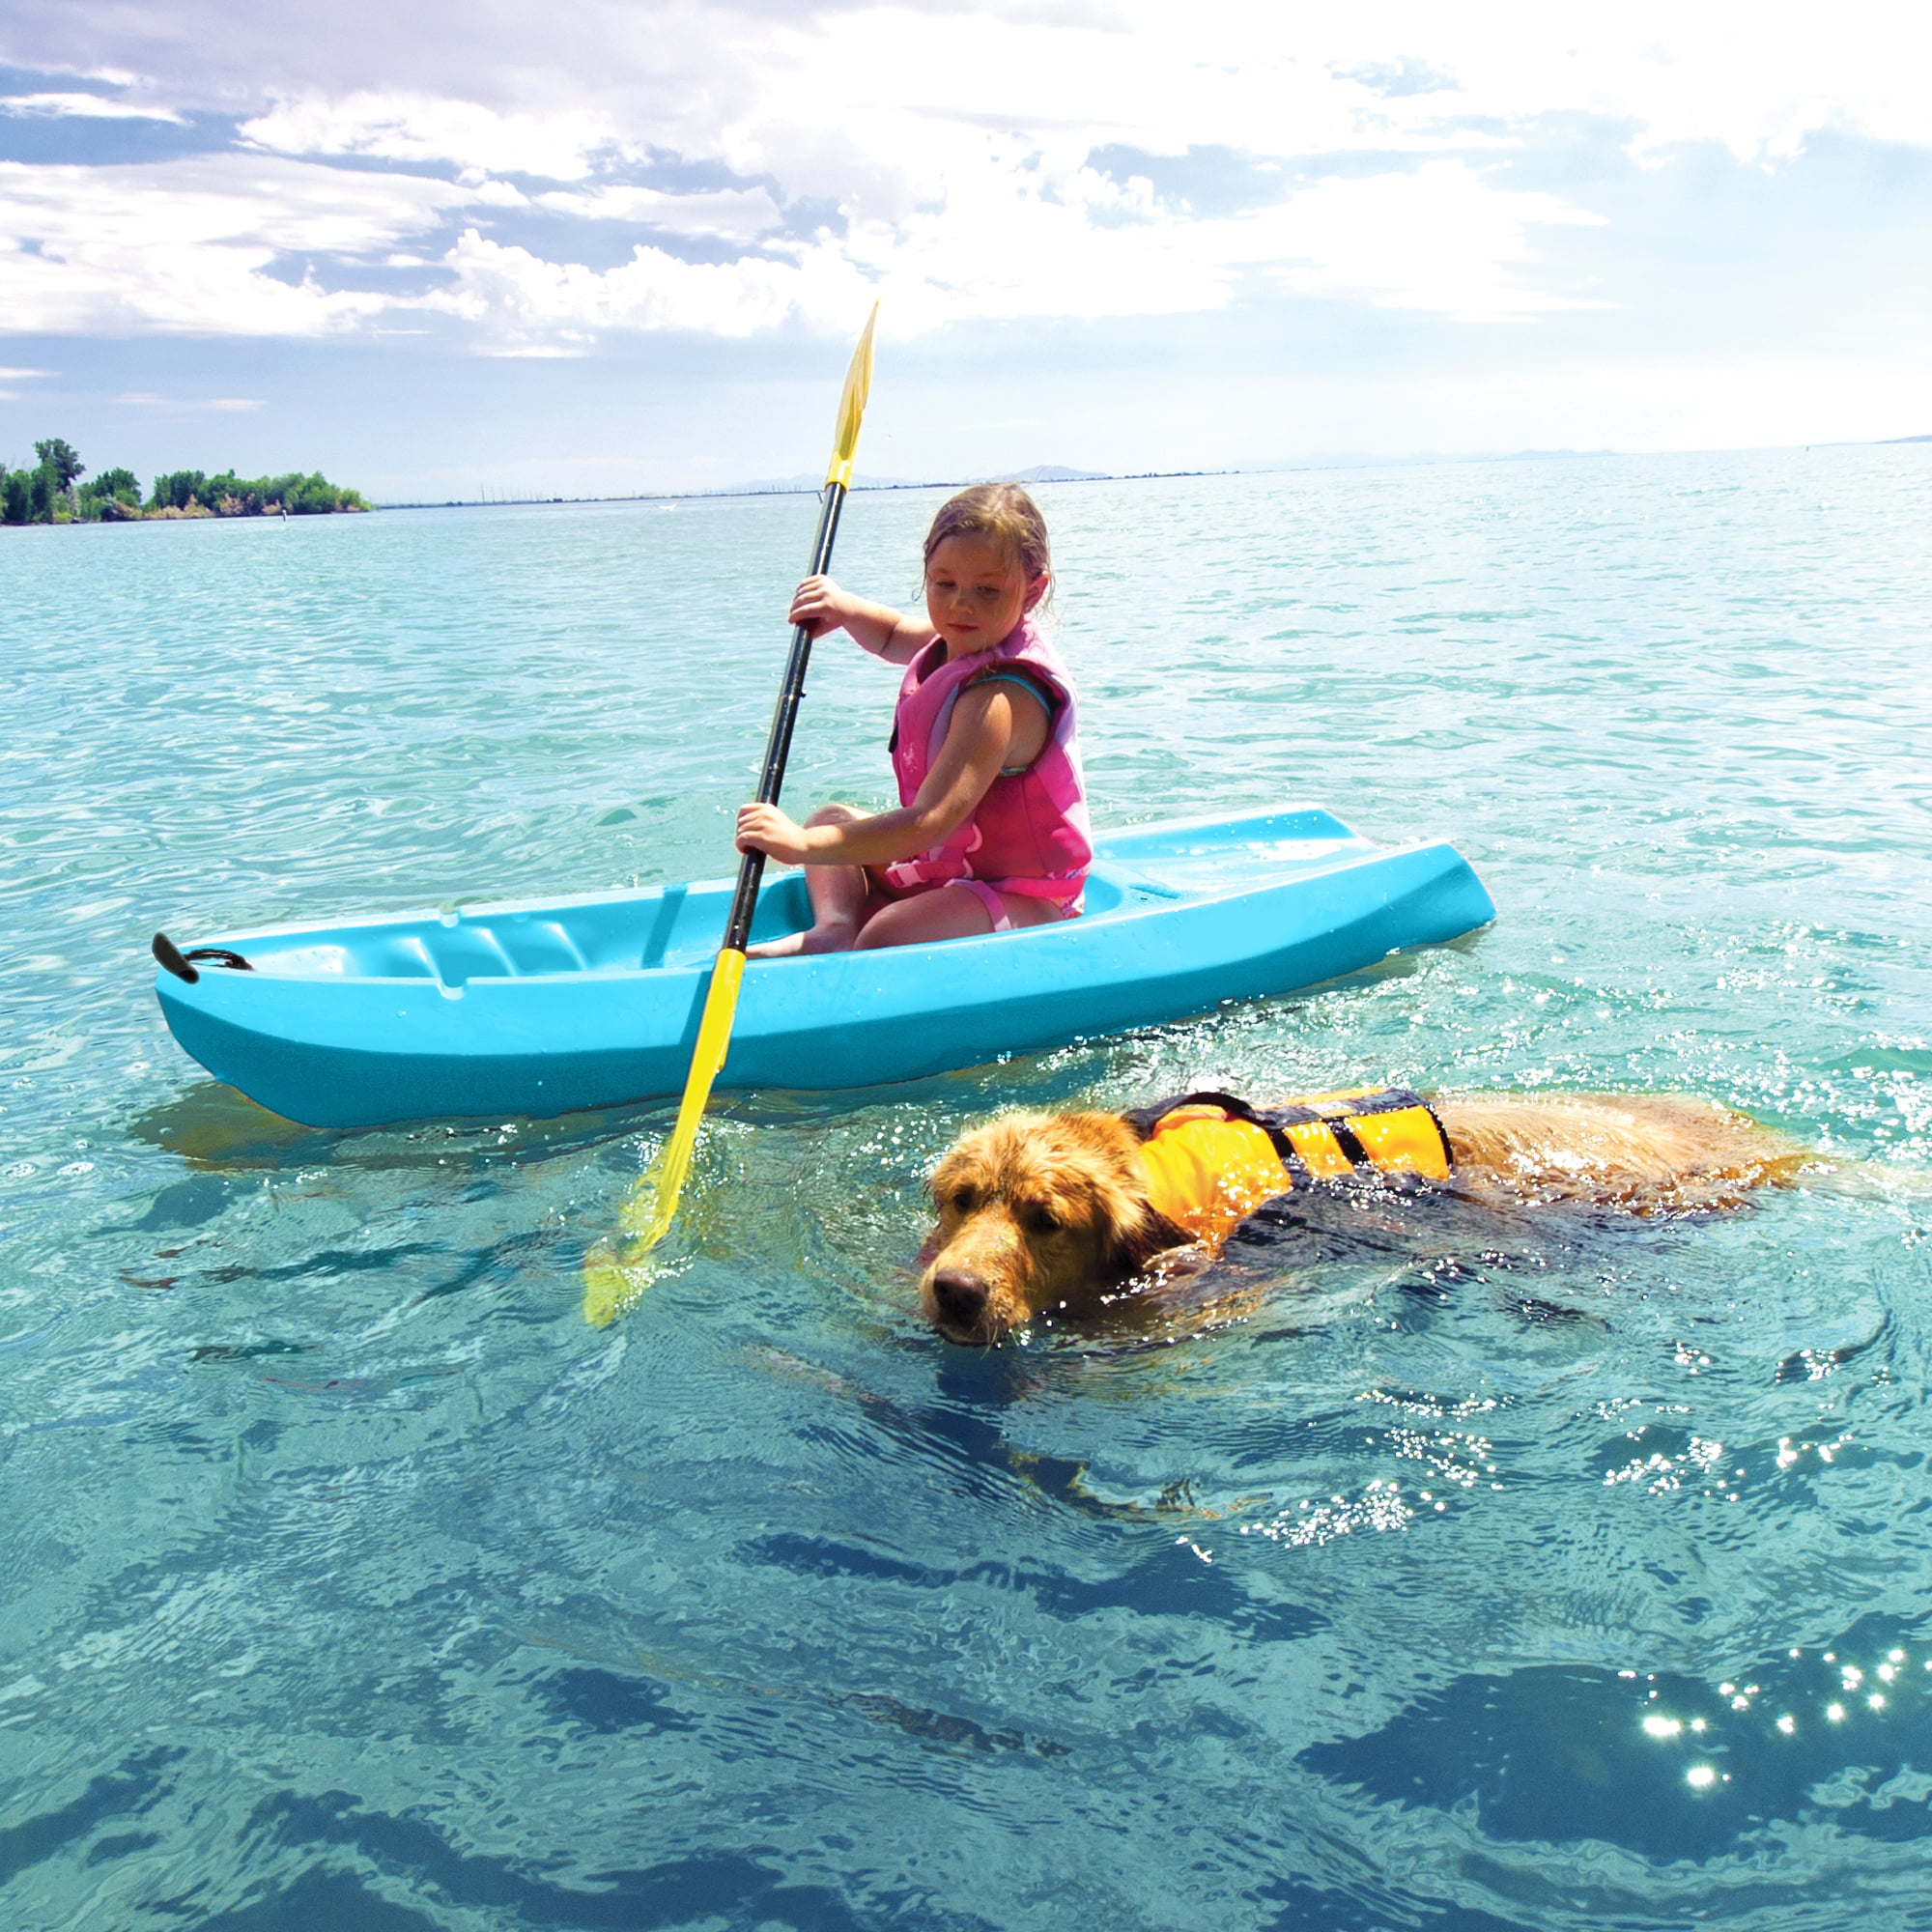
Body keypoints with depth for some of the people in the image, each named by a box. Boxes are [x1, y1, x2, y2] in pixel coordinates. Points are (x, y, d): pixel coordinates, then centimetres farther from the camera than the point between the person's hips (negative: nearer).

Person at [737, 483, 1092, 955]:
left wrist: (804, 845, -39)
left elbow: (929, 822, -36)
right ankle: (833, 927, -13)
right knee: (831, 818, 10)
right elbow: (894, 637, 29)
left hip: (1023, 898, -11)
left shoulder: (1002, 698, -27)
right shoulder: (961, 642, 4)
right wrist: (847, 610, 6)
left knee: (885, 937, -38)